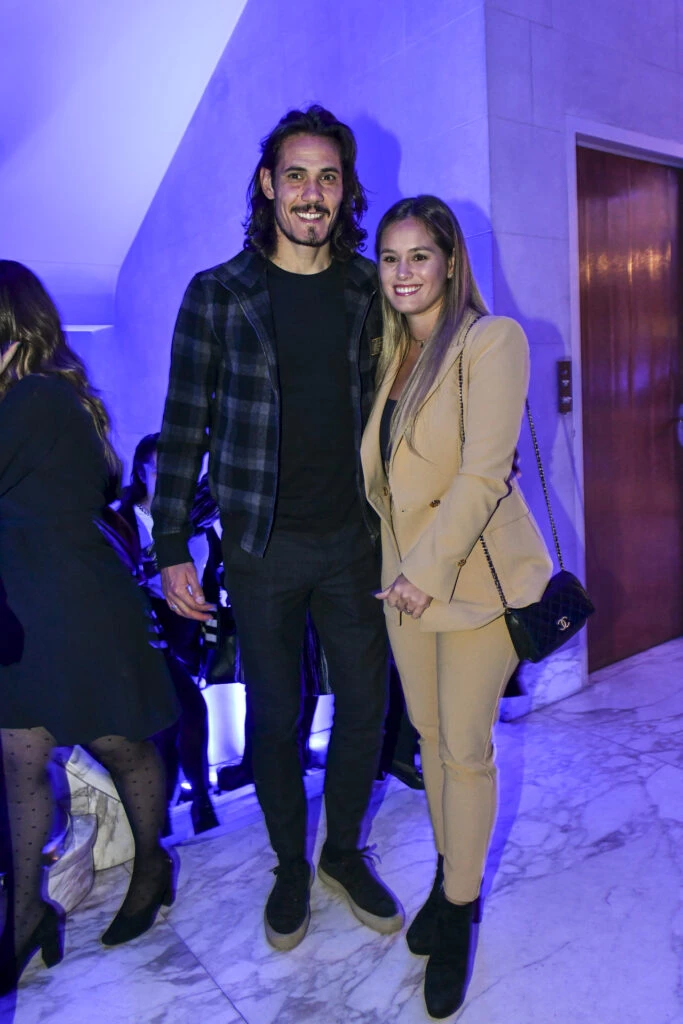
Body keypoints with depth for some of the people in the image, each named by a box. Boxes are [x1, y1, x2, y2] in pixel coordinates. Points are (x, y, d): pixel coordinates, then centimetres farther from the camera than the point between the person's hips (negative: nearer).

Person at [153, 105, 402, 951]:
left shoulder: (368, 293, 4)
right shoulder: (217, 295, -3)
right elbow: (184, 426, -2)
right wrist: (170, 549, -4)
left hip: (354, 540, 3)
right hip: (261, 547, -2)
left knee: (364, 706, 12)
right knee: (274, 718, 11)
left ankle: (344, 852, 38)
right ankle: (290, 866, 36)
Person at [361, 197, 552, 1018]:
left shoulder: (492, 340, -11)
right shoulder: (390, 350, 11)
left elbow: (483, 472, -19)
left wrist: (428, 571, -19)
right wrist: (399, 566, 8)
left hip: (475, 575, -6)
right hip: (404, 574, 6)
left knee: (466, 748, 4)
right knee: (429, 733, 16)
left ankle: (459, 909, 25)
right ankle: (447, 875, 37)